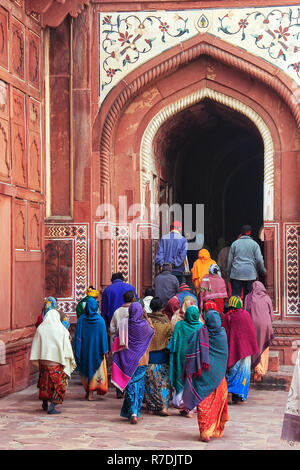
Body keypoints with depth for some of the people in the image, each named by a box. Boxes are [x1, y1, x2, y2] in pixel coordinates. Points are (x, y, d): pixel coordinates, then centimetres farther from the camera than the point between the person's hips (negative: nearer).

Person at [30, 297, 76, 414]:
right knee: (58, 383, 2)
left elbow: (36, 345, 2)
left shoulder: (40, 328, 0)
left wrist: (36, 360, 8)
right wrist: (68, 360, 5)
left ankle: (45, 404, 30)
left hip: (43, 359, 3)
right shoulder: (61, 329, -6)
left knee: (45, 381, 19)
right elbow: (66, 346, -4)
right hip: (56, 360, -3)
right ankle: (52, 406, -8)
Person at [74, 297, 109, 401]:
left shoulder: (81, 319, -7)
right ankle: (90, 393, 0)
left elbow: (78, 335, -5)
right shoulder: (100, 320, -10)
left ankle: (88, 391, 22)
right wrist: (105, 350, 0)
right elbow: (103, 335, -7)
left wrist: (76, 349, 1)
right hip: (96, 349, -2)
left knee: (86, 369, 16)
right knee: (96, 368, 6)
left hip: (84, 349, 2)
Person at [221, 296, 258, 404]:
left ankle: (229, 392, 5)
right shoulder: (245, 314, -7)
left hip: (230, 347, 3)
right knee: (242, 370, 3)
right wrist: (253, 347, 4)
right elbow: (251, 332, -5)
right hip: (243, 347, -3)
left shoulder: (226, 316, 1)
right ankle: (239, 397, 2)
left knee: (232, 370, 15)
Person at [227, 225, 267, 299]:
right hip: (250, 274, -1)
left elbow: (230, 260, 7)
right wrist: (263, 270, 14)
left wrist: (229, 271, 18)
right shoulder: (254, 244, 1)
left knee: (235, 295, 1)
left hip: (236, 274, 1)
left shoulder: (235, 243, 5)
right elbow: (259, 260, -2)